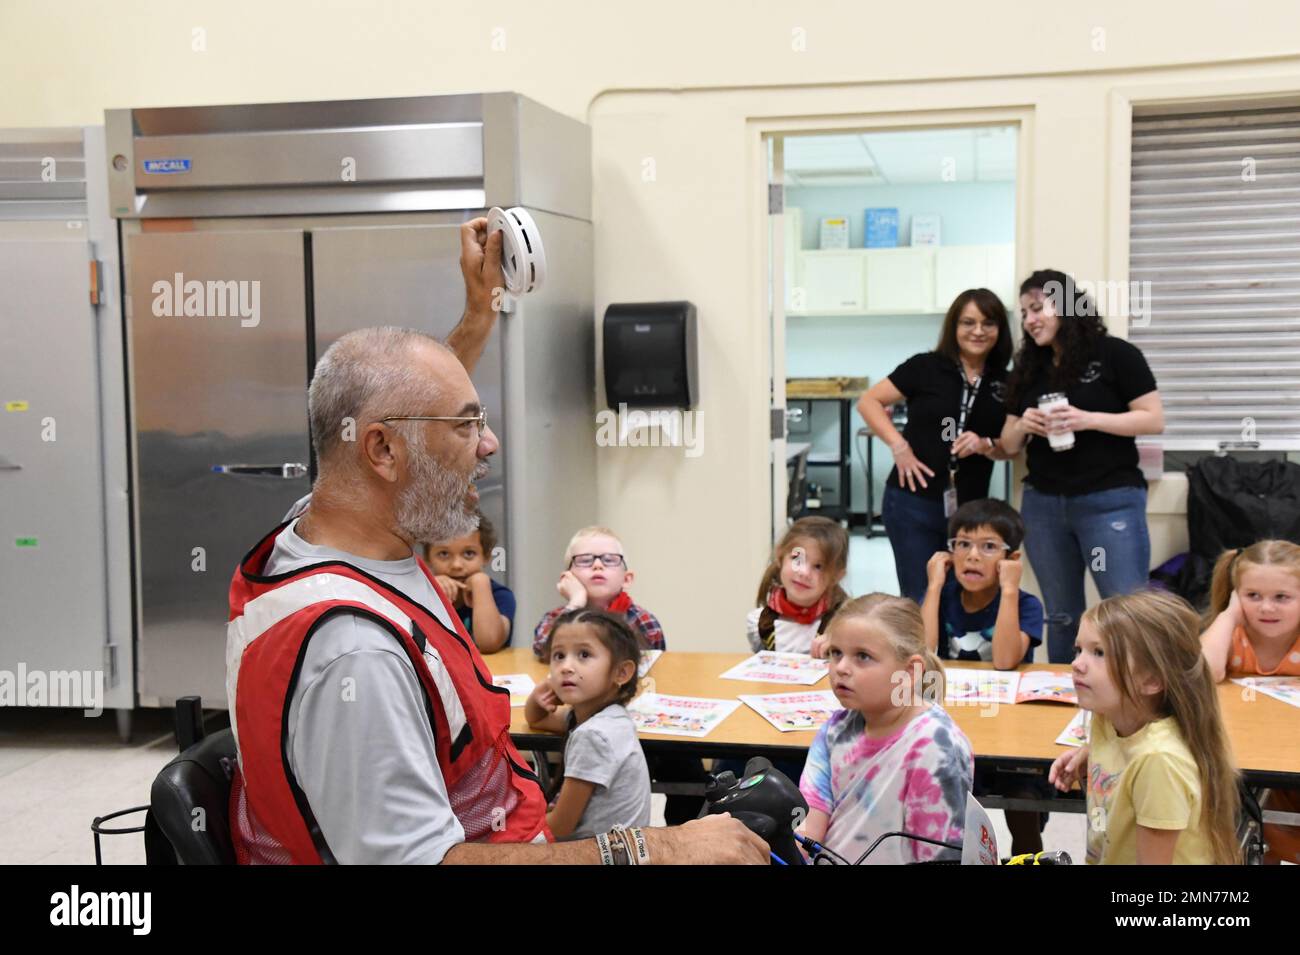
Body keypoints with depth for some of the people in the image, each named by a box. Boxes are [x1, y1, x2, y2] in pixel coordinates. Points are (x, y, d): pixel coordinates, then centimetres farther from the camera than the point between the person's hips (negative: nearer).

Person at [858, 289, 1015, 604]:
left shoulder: (1004, 384, 7)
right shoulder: (925, 367, -4)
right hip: (913, 503, -4)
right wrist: (899, 446, -13)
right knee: (920, 599, 2)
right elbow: (869, 402, -2)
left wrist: (985, 445, -11)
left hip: (970, 508, 4)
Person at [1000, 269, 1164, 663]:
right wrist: (1022, 425, -8)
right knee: (1061, 616, 11)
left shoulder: (1116, 354, -2)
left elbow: (1154, 420, -7)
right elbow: (1009, 444, 15)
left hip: (1110, 502, -5)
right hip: (1043, 504, 5)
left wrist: (1088, 419, -18)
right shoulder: (1027, 369, 12)